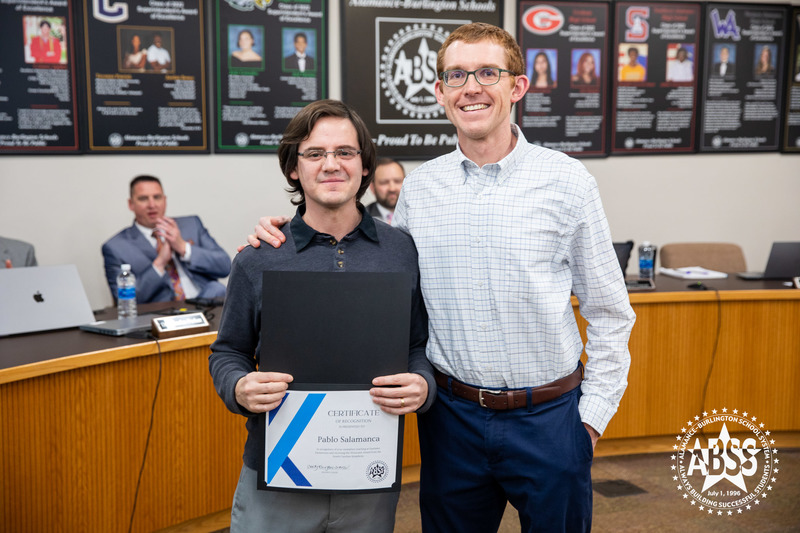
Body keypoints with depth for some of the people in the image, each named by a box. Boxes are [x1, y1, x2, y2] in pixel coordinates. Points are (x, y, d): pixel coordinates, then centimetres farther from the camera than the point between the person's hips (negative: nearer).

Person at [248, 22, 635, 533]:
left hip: (547, 416, -2)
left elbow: (608, 312, 0)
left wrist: (593, 414, -4)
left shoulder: (566, 181, -5)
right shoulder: (417, 189, 2)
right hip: (453, 414, 2)